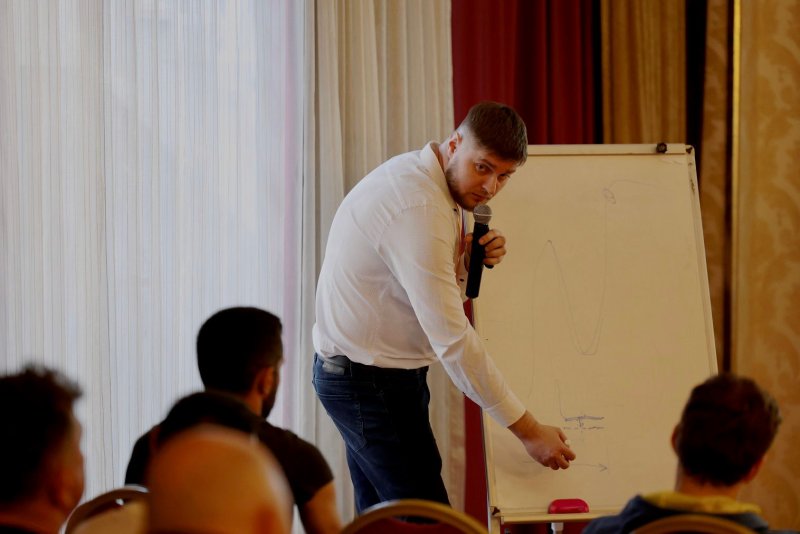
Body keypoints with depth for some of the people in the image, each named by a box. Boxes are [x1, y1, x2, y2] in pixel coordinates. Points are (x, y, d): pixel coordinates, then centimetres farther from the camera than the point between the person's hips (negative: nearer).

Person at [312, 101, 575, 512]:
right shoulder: (419, 209, -25)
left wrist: (466, 260, -5)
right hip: (372, 381, -10)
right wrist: (527, 429, -25)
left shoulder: (414, 174, 6)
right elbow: (451, 339, -27)